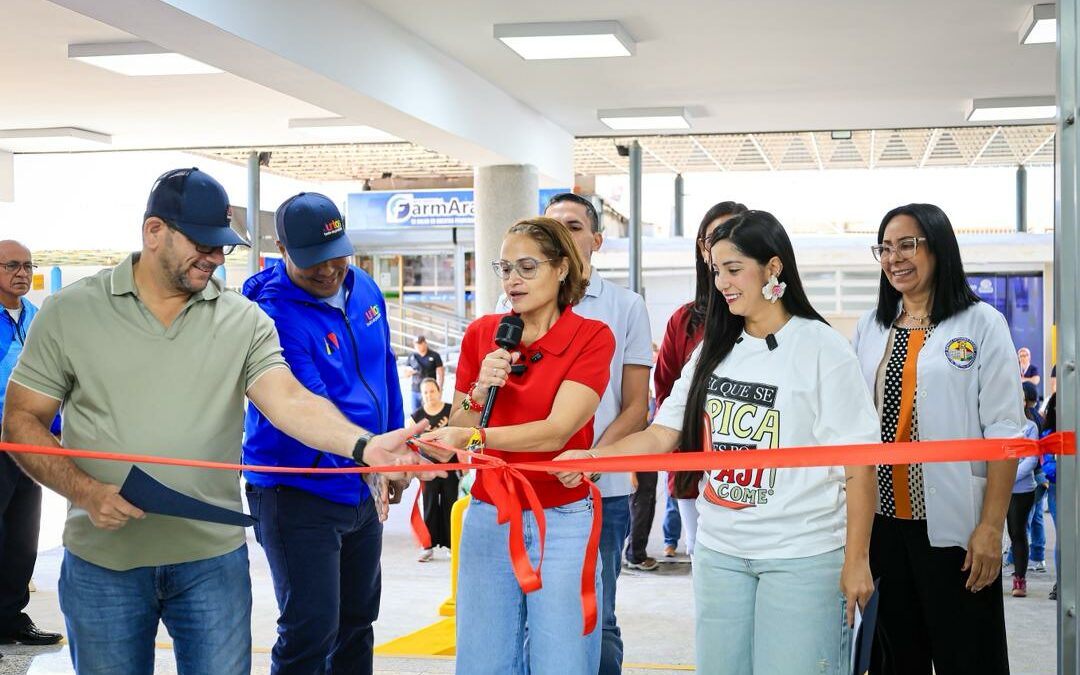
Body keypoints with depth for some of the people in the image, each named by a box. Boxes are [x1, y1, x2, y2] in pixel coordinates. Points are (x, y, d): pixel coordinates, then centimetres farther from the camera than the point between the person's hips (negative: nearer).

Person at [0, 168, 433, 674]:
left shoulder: (244, 321, 1)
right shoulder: (68, 313, -1)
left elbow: (289, 400, -12)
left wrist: (364, 445, -31)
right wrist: (86, 491, -15)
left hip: (213, 559, 1)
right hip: (102, 561, 0)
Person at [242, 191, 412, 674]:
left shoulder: (364, 289, 3)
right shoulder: (273, 312, -21)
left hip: (362, 490, 7)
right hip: (298, 492, -7)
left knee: (356, 621, 18)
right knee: (310, 633, -8)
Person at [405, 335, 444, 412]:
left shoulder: (434, 356, -2)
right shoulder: (412, 356, 9)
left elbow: (440, 374, -4)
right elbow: (406, 374, 16)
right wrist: (410, 371, -7)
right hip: (415, 391, 4)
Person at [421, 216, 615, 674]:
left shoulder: (592, 337, -6)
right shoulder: (481, 334, 5)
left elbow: (557, 431, -19)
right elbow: (456, 434, 7)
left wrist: (472, 438, -31)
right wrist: (480, 391, -12)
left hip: (563, 520, -3)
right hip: (489, 516, 3)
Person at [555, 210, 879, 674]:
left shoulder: (821, 348, -6)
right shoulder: (713, 351, 10)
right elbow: (663, 435, 6)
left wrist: (856, 559, -10)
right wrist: (589, 457, -10)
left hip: (803, 556, -5)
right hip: (719, 552, 5)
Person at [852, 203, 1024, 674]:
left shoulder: (981, 324, -4)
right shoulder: (869, 328, 9)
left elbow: (1003, 432, -8)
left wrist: (991, 527, -14)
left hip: (953, 527, -4)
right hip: (881, 523, 4)